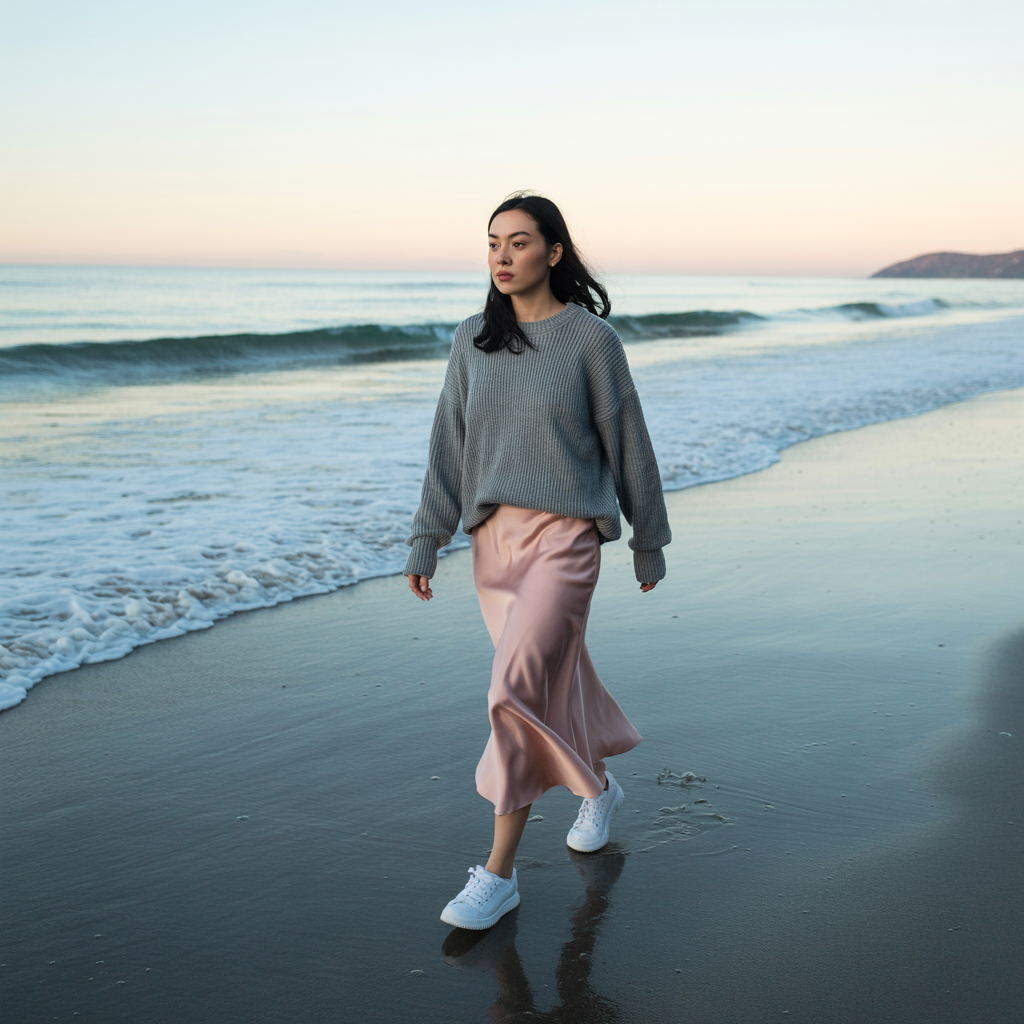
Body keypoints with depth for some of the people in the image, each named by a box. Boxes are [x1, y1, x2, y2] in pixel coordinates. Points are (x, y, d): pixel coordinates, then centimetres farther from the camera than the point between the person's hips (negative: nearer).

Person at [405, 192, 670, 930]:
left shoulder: (591, 337, -5)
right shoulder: (473, 341, 7)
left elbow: (627, 442, 0)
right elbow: (450, 445, 9)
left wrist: (650, 540, 5)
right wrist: (427, 540, 5)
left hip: (566, 536, -5)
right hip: (494, 537, 5)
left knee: (518, 690, -15)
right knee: (556, 683, 17)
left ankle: (499, 872, -7)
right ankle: (599, 787, 45)